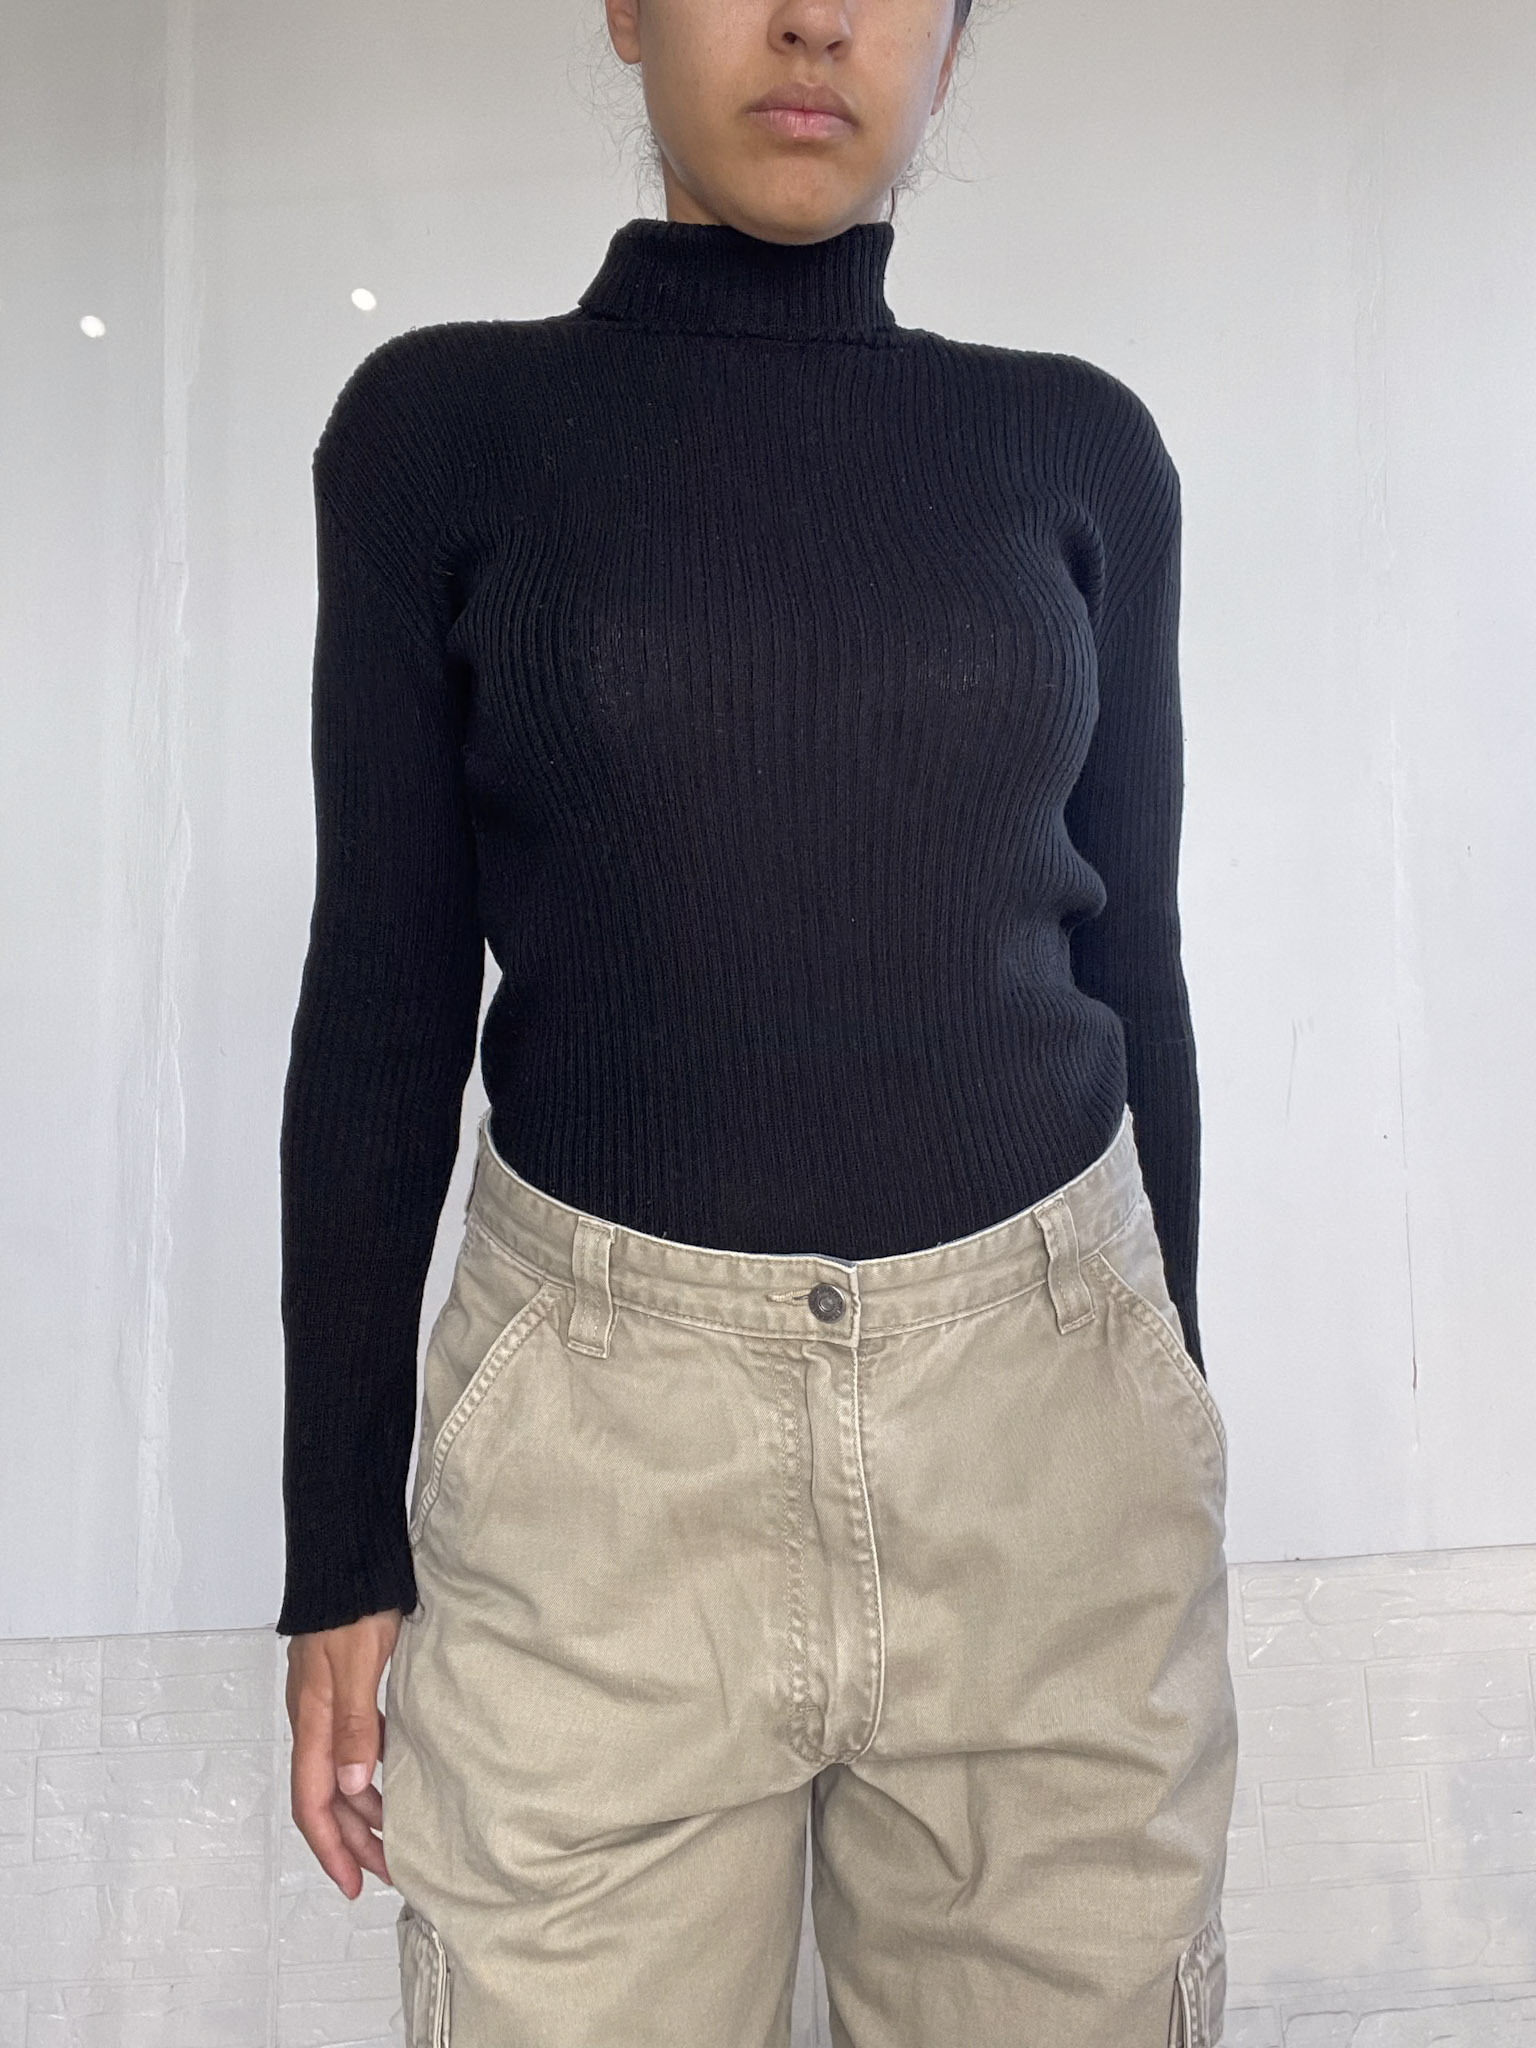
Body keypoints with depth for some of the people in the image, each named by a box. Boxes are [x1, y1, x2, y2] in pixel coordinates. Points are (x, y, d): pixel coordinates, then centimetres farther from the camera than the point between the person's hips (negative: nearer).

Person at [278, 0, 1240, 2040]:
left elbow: (1128, 956, 8)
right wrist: (341, 1547, 0)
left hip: (1046, 1412, 2)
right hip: (607, 1435, -1)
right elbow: (383, 1002, -1)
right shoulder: (445, 424, -1)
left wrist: (1164, 1416, 12)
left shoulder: (1079, 447, 4)